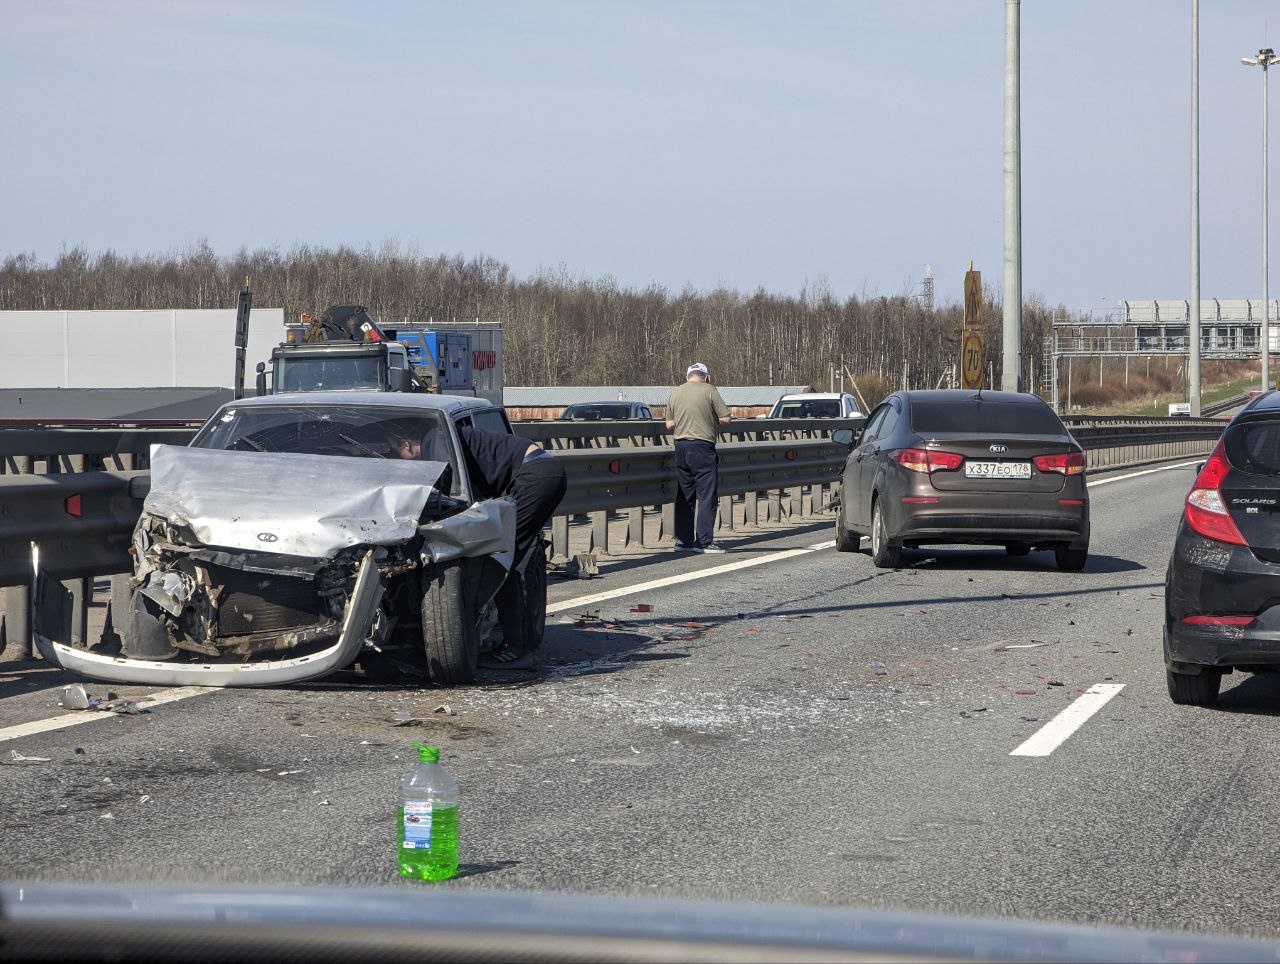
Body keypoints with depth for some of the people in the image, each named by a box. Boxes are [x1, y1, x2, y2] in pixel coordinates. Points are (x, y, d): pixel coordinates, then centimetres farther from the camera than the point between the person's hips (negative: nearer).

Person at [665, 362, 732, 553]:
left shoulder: (675, 394, 9)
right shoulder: (708, 390, -6)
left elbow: (669, 425, 9)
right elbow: (725, 418, -8)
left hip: (680, 446, 6)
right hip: (702, 446, -6)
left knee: (685, 496, 12)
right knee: (706, 495, -3)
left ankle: (683, 540, 13)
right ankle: (704, 541, -7)